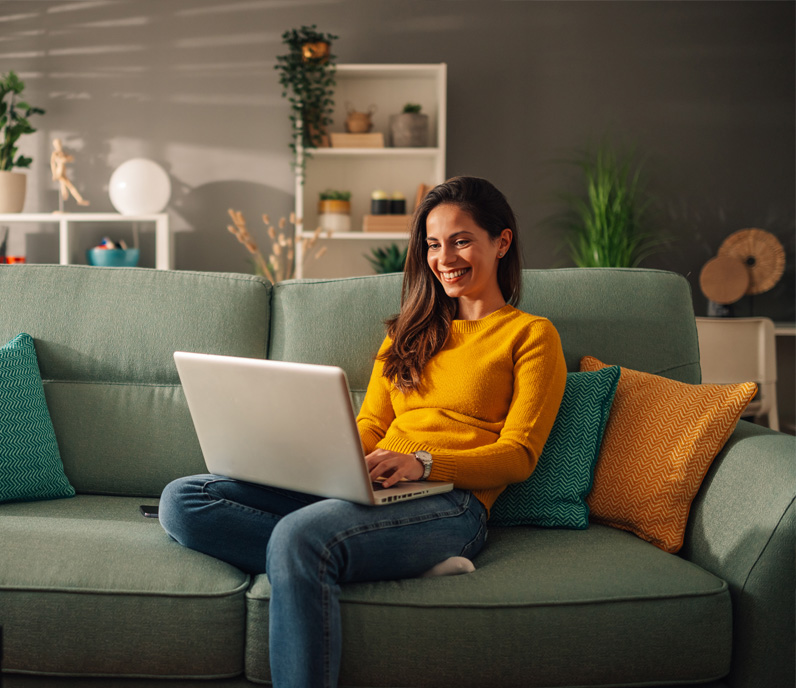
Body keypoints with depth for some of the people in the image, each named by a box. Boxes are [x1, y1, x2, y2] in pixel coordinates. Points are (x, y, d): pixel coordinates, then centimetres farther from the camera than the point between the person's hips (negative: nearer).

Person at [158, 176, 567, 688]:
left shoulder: (531, 335, 11)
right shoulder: (410, 331, 29)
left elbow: (519, 456, 0)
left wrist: (422, 463, -17)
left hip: (451, 502, -7)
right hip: (374, 488, 7)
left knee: (299, 535, -38)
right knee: (183, 500, -16)